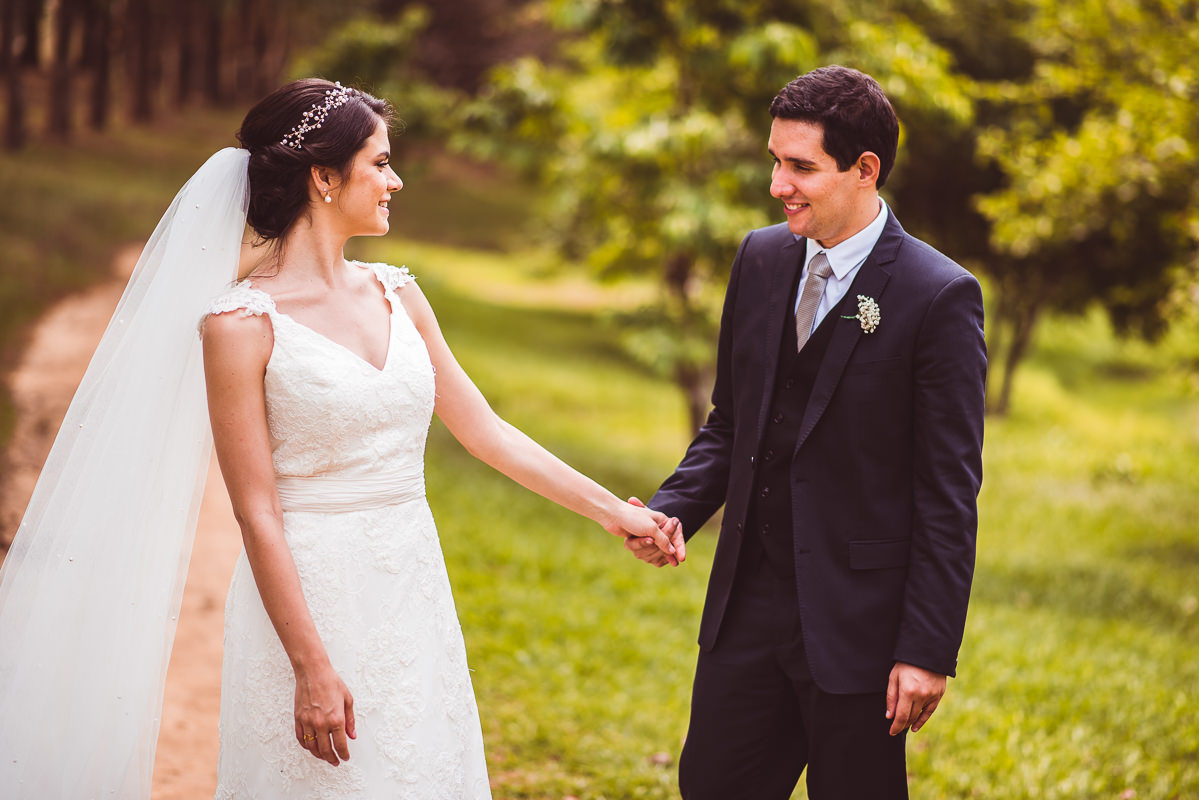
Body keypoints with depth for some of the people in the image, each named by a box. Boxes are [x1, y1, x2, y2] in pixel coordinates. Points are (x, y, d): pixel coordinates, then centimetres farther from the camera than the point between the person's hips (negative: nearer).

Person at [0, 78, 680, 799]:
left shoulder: (396, 294, 8)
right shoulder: (243, 324, -11)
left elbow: (485, 430, 13)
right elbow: (257, 511, -13)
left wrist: (612, 510, 10)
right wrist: (312, 667, -17)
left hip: (416, 597, 6)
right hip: (311, 601, -6)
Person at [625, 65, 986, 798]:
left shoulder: (939, 297, -13)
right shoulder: (761, 259, 5)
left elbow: (950, 492, -12)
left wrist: (929, 650, -14)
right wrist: (672, 511, -4)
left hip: (857, 621, -6)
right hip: (750, 602, 6)